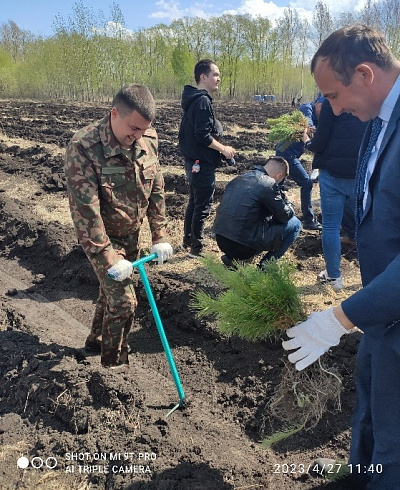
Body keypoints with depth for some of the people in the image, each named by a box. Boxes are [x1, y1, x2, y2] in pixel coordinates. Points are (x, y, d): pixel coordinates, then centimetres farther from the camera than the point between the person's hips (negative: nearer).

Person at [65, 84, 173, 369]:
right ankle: (114, 363, 16)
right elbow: (85, 210, -27)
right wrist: (109, 258, -27)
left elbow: (156, 190, 1)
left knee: (112, 289, 20)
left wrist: (160, 236, -3)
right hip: (101, 238, -6)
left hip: (131, 235, 6)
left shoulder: (148, 140, -8)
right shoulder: (83, 147, -26)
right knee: (123, 300, -7)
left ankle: (97, 340, 45)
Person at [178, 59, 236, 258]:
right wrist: (224, 149, -12)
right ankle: (197, 248, 9)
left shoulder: (194, 99, 14)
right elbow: (203, 136, -24)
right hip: (202, 164, -10)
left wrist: (219, 148, 14)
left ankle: (188, 240, 32)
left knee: (194, 202, 20)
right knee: (202, 207, -1)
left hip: (193, 162, 10)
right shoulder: (203, 101, -17)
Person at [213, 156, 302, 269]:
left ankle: (233, 257, 19)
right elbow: (285, 216, -1)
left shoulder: (239, 178, 12)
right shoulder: (269, 184, -11)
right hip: (243, 246, -8)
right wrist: (287, 203, 20)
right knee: (295, 224, 6)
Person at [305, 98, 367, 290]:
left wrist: (307, 142, 10)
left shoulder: (331, 101, -8)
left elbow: (319, 143, -11)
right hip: (364, 176, 4)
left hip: (332, 173, -3)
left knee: (330, 226, 7)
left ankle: (333, 276, 13)